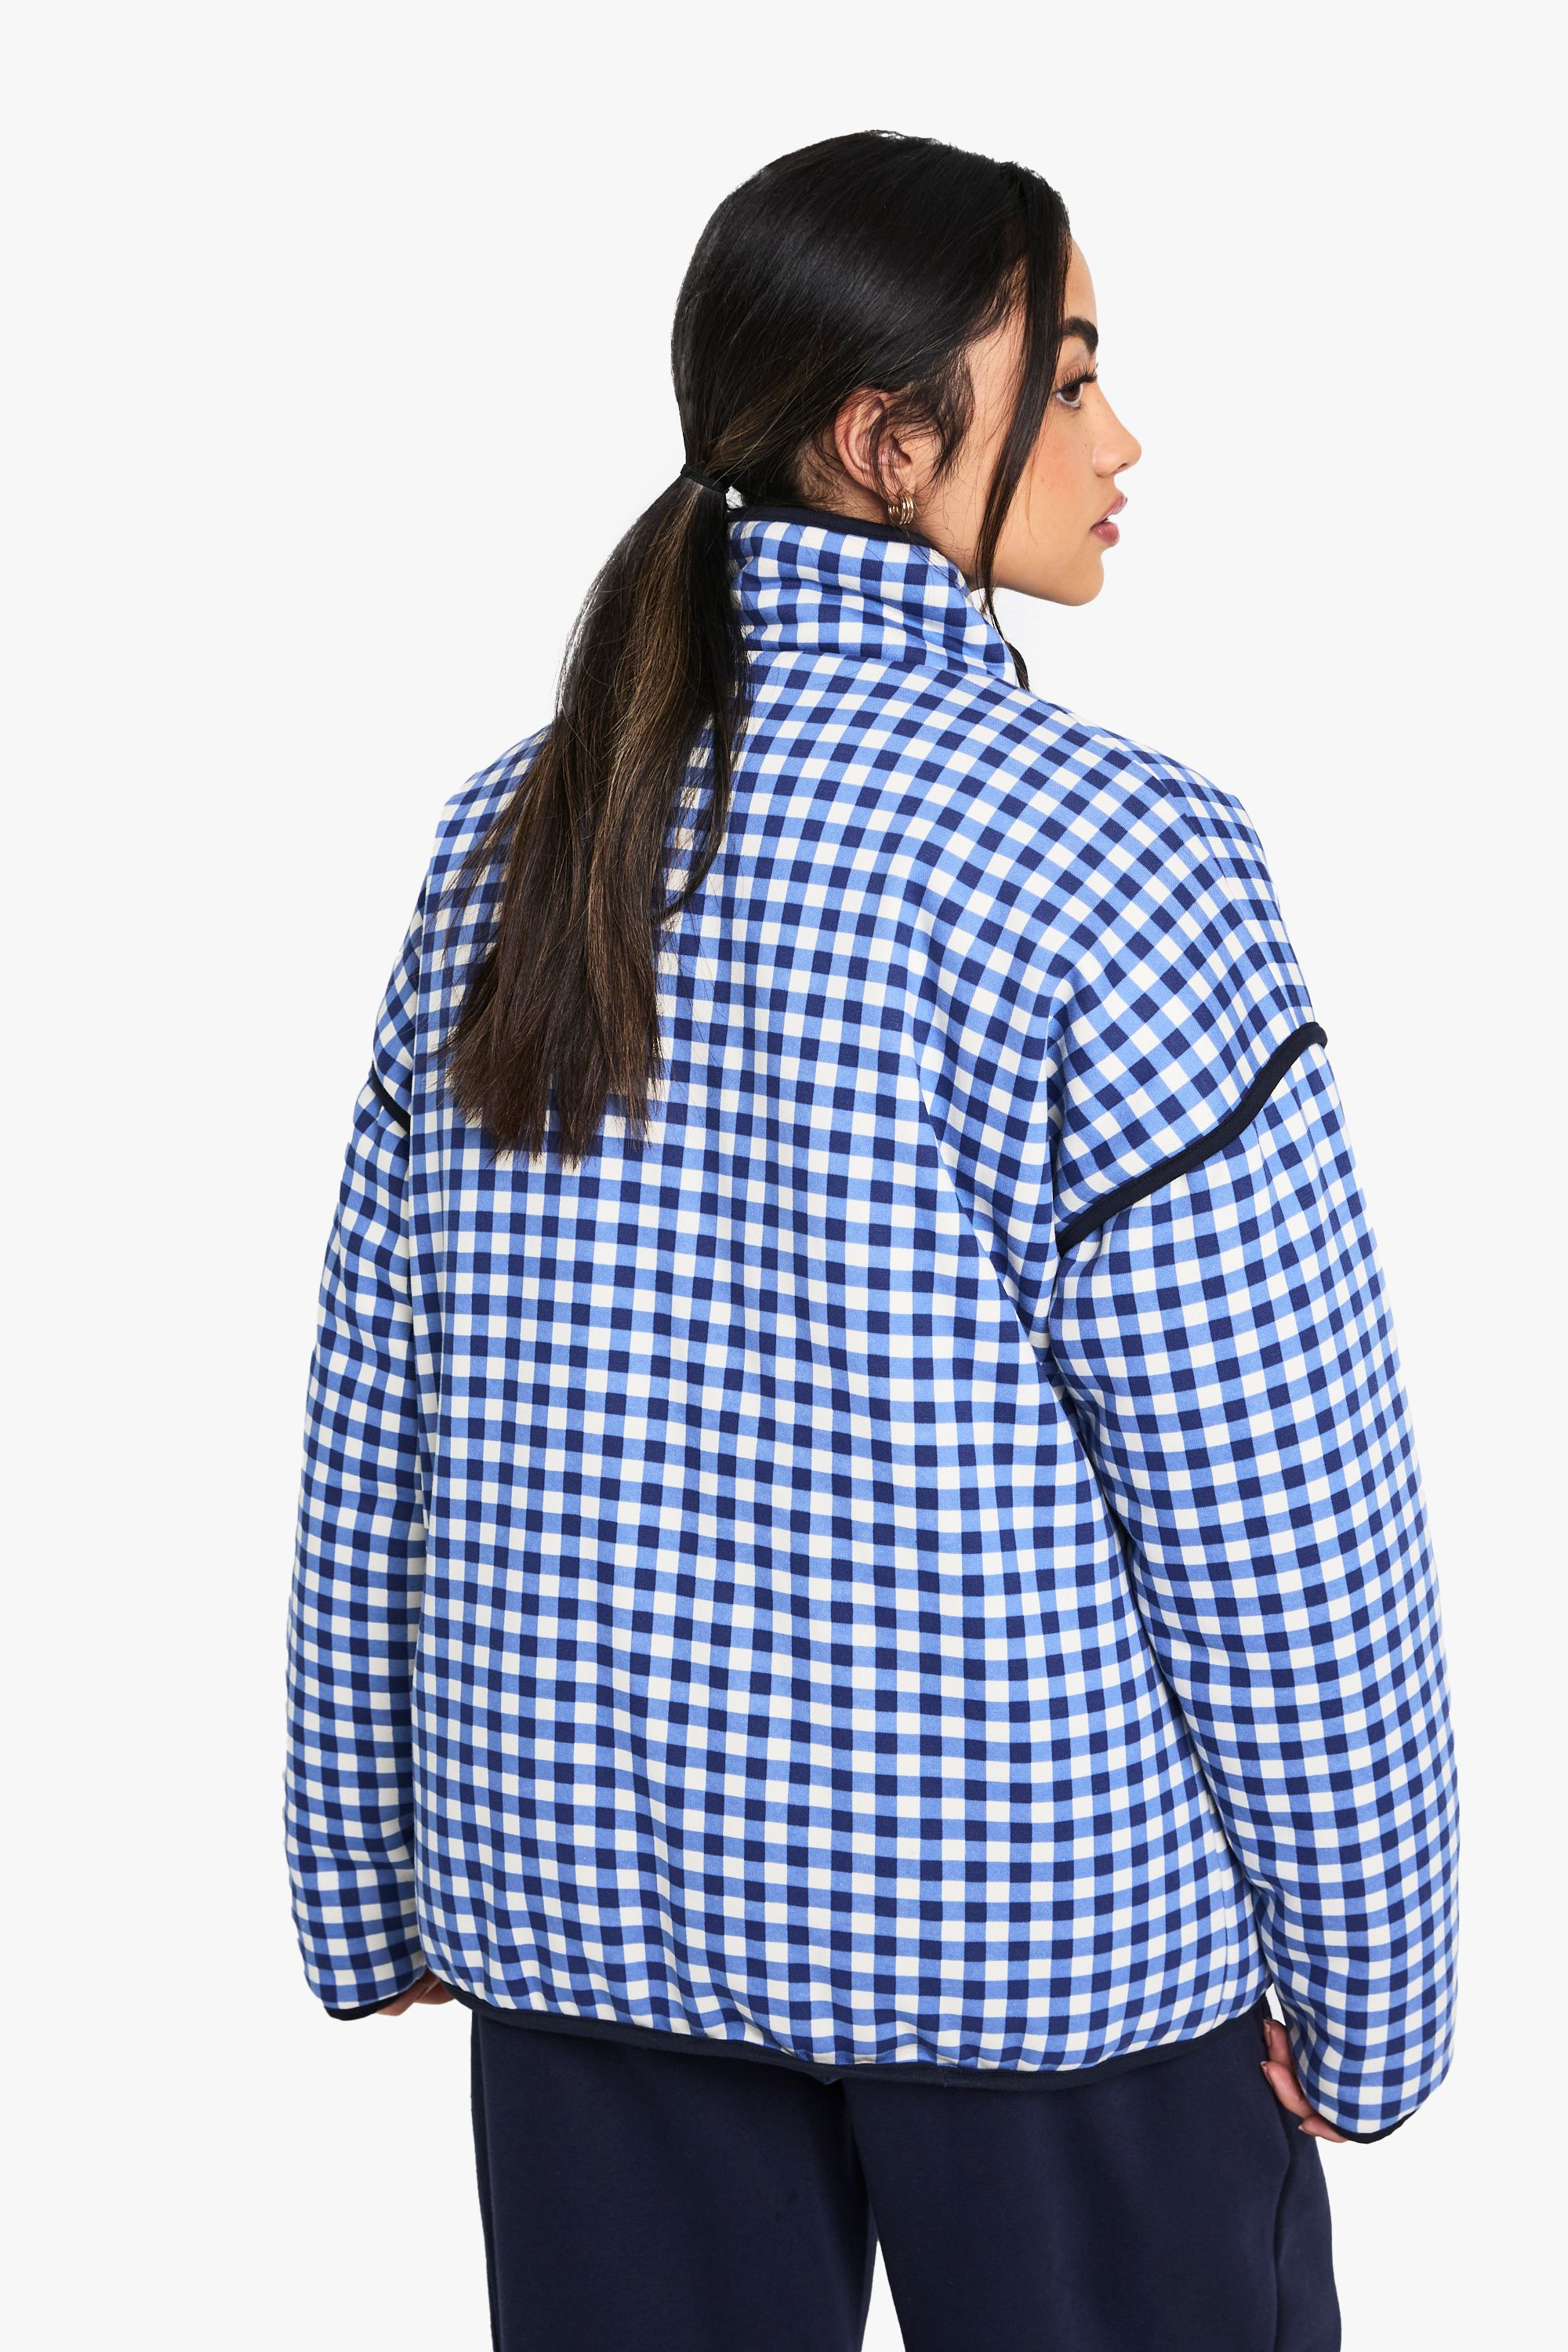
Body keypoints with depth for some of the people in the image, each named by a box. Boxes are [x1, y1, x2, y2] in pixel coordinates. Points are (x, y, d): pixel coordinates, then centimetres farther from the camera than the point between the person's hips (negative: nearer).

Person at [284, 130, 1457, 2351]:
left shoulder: (507, 840, 1)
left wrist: (376, 1885, 16)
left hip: (588, 1903, 5)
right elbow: (1282, 1516, -15)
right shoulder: (1108, 860, -16)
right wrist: (1370, 1992, -4)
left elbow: (371, 1423, 7)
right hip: (1047, 1916, -5)